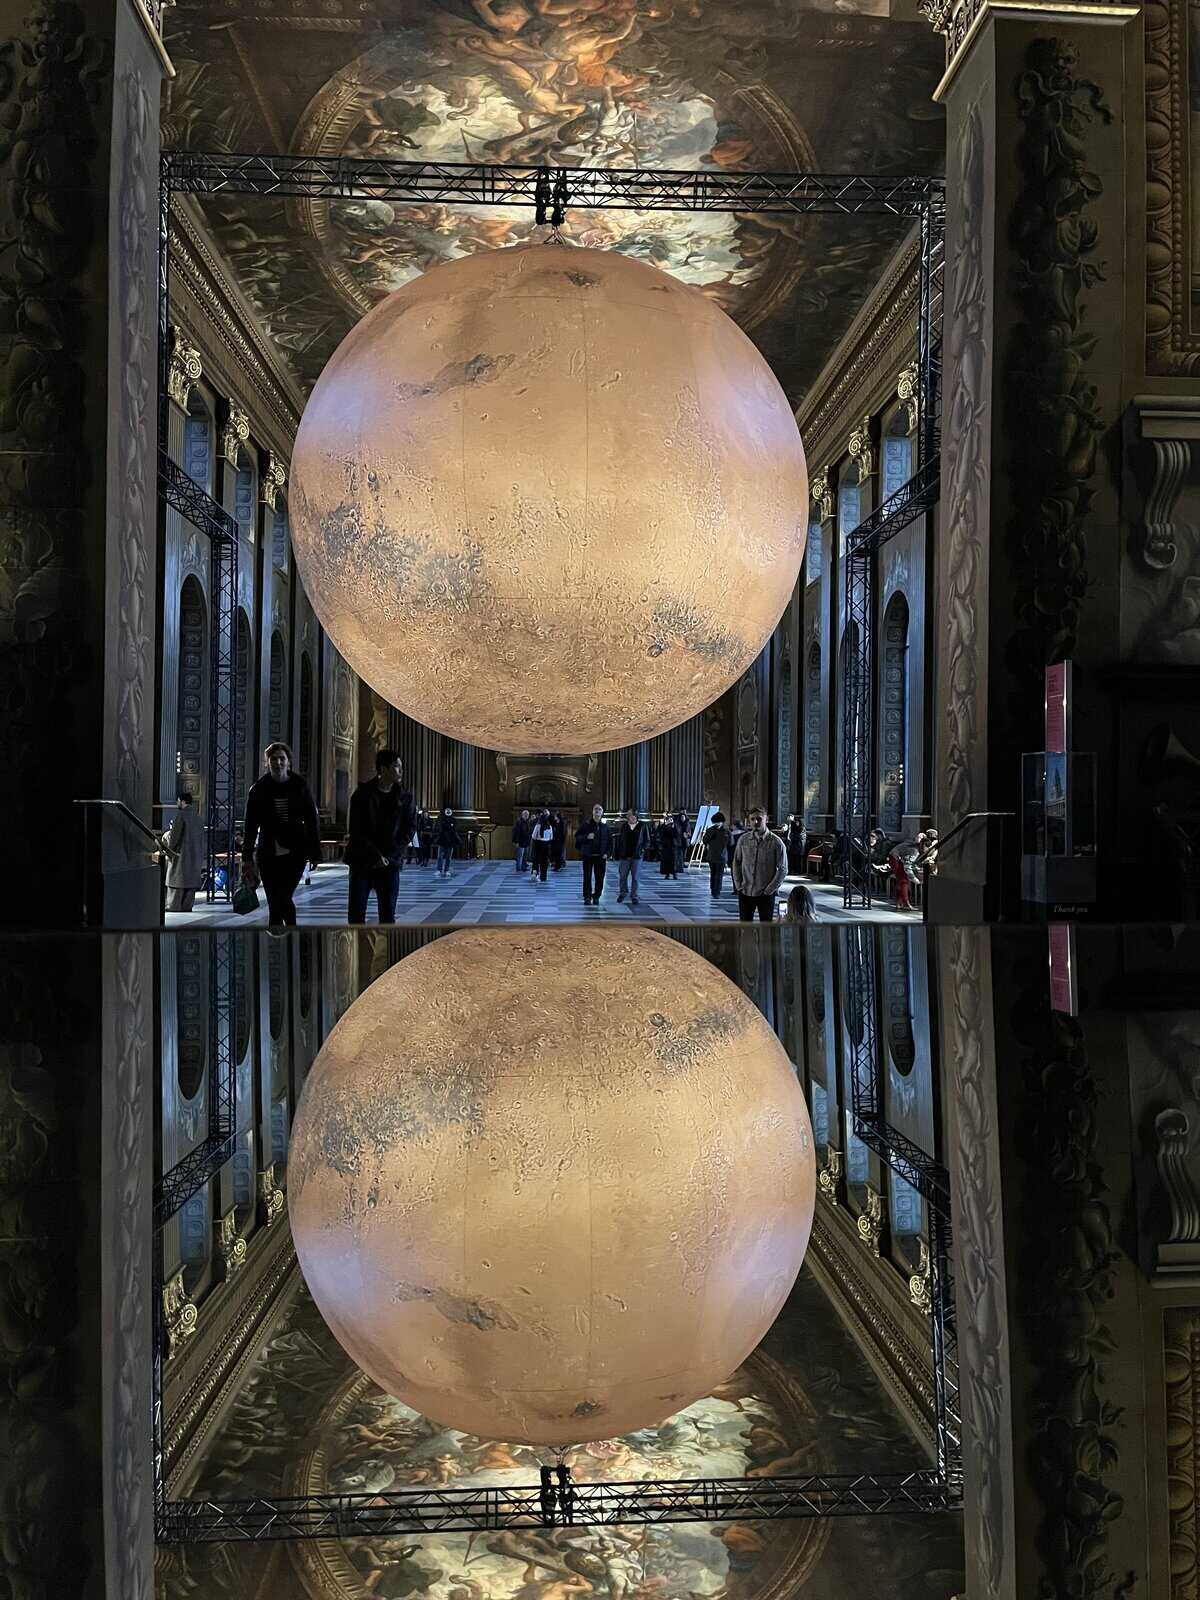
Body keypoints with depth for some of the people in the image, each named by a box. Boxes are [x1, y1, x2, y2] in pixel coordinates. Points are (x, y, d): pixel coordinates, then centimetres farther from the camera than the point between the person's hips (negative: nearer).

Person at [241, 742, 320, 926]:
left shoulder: (299, 786, 2)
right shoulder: (259, 789, 3)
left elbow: (311, 821, 5)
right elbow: (250, 826, 4)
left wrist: (314, 853, 2)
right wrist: (247, 858, 0)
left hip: (295, 853, -1)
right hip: (268, 854, 2)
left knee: (283, 898, -12)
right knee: (274, 903, 3)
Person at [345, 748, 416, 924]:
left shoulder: (405, 798, 4)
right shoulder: (362, 794, -2)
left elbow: (408, 831, 0)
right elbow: (356, 831, -6)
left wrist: (387, 857, -10)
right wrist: (376, 856, -14)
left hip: (390, 864, 1)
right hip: (362, 862, -1)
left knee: (388, 913, 1)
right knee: (356, 912, -1)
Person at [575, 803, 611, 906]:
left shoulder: (605, 825, 6)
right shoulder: (586, 824, 0)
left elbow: (608, 841, 8)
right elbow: (577, 836, 0)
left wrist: (606, 853, -3)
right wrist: (586, 837, -17)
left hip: (601, 855, 2)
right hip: (588, 855, -2)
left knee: (599, 878, 2)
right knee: (587, 877, 0)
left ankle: (596, 897, 12)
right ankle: (587, 897, 6)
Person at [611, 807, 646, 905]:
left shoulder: (642, 826, 1)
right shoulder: (623, 826, 3)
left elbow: (645, 839, 6)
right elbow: (619, 840, 5)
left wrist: (643, 849, -5)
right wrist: (618, 852, 0)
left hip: (636, 856, -1)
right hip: (625, 856, 1)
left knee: (635, 877, 3)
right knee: (623, 876, 6)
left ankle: (634, 896, 12)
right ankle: (623, 892, 28)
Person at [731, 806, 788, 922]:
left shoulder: (776, 842, -8)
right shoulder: (743, 839, 1)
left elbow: (783, 869, -6)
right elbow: (736, 862, 10)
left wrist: (770, 889, -9)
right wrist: (738, 884, 2)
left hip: (765, 894, -3)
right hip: (745, 892, 3)